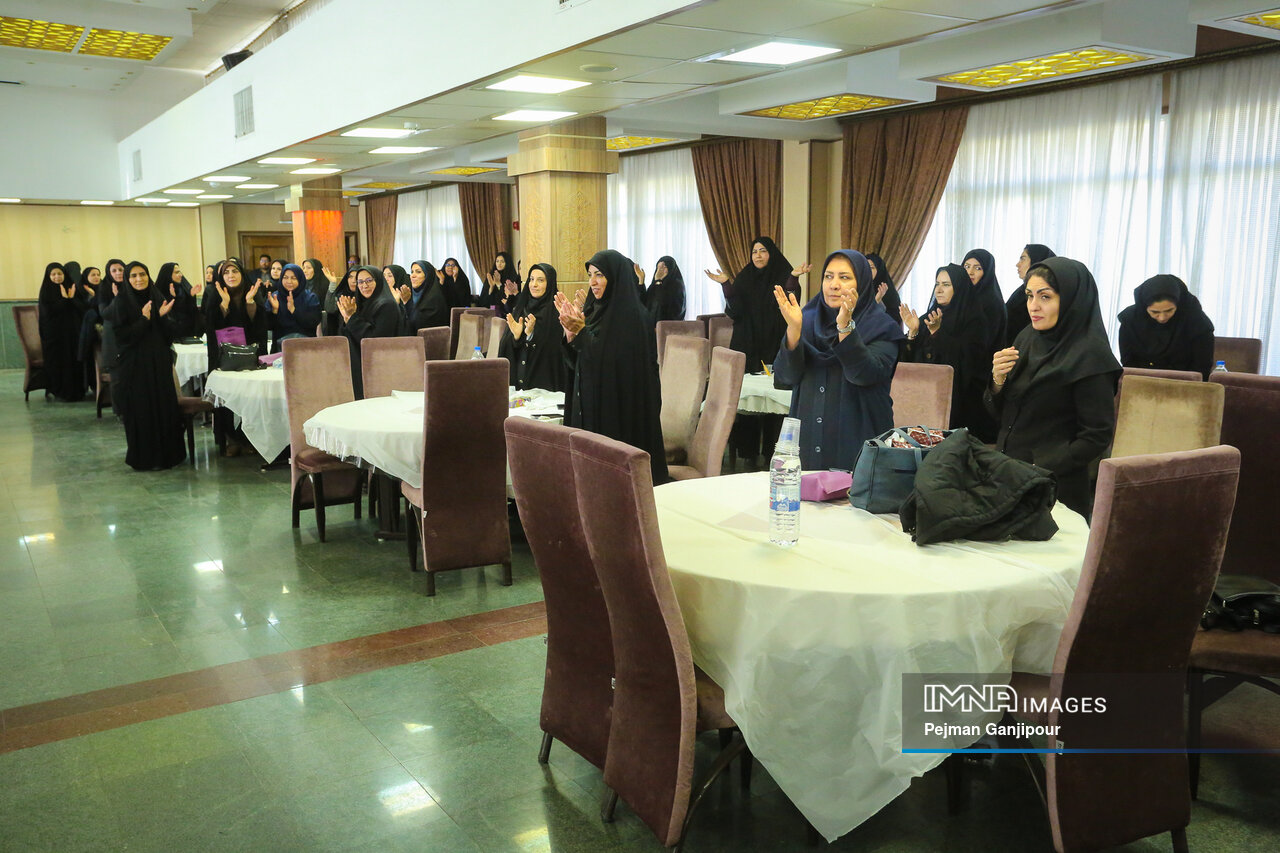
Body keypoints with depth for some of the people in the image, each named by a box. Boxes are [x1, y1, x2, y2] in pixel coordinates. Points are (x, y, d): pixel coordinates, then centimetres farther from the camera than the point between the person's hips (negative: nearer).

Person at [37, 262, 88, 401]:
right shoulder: (46, 291, 1)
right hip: (54, 334, -3)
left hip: (73, 331, 3)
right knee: (58, 362, -2)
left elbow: (84, 307, 0)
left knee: (75, 361, 0)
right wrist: (64, 299, -14)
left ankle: (78, 391, 8)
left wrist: (72, 298, -16)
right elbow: (48, 311, -11)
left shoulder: (72, 288, 9)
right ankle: (61, 392, 5)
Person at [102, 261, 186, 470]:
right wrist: (144, 320, -17)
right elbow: (120, 335, -11)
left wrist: (163, 317, -11)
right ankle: (144, 458, 10)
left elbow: (171, 334, 5)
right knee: (141, 412, 0)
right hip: (135, 365, -4)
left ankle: (166, 453, 16)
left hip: (160, 364, 4)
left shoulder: (158, 298, 8)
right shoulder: (121, 302, -4)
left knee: (164, 407, 5)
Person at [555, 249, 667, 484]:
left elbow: (611, 363, -21)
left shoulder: (634, 316, -13)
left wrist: (581, 330, -20)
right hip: (589, 406, 8)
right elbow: (577, 363, 10)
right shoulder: (594, 310, 10)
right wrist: (570, 330, -5)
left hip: (620, 410, -7)